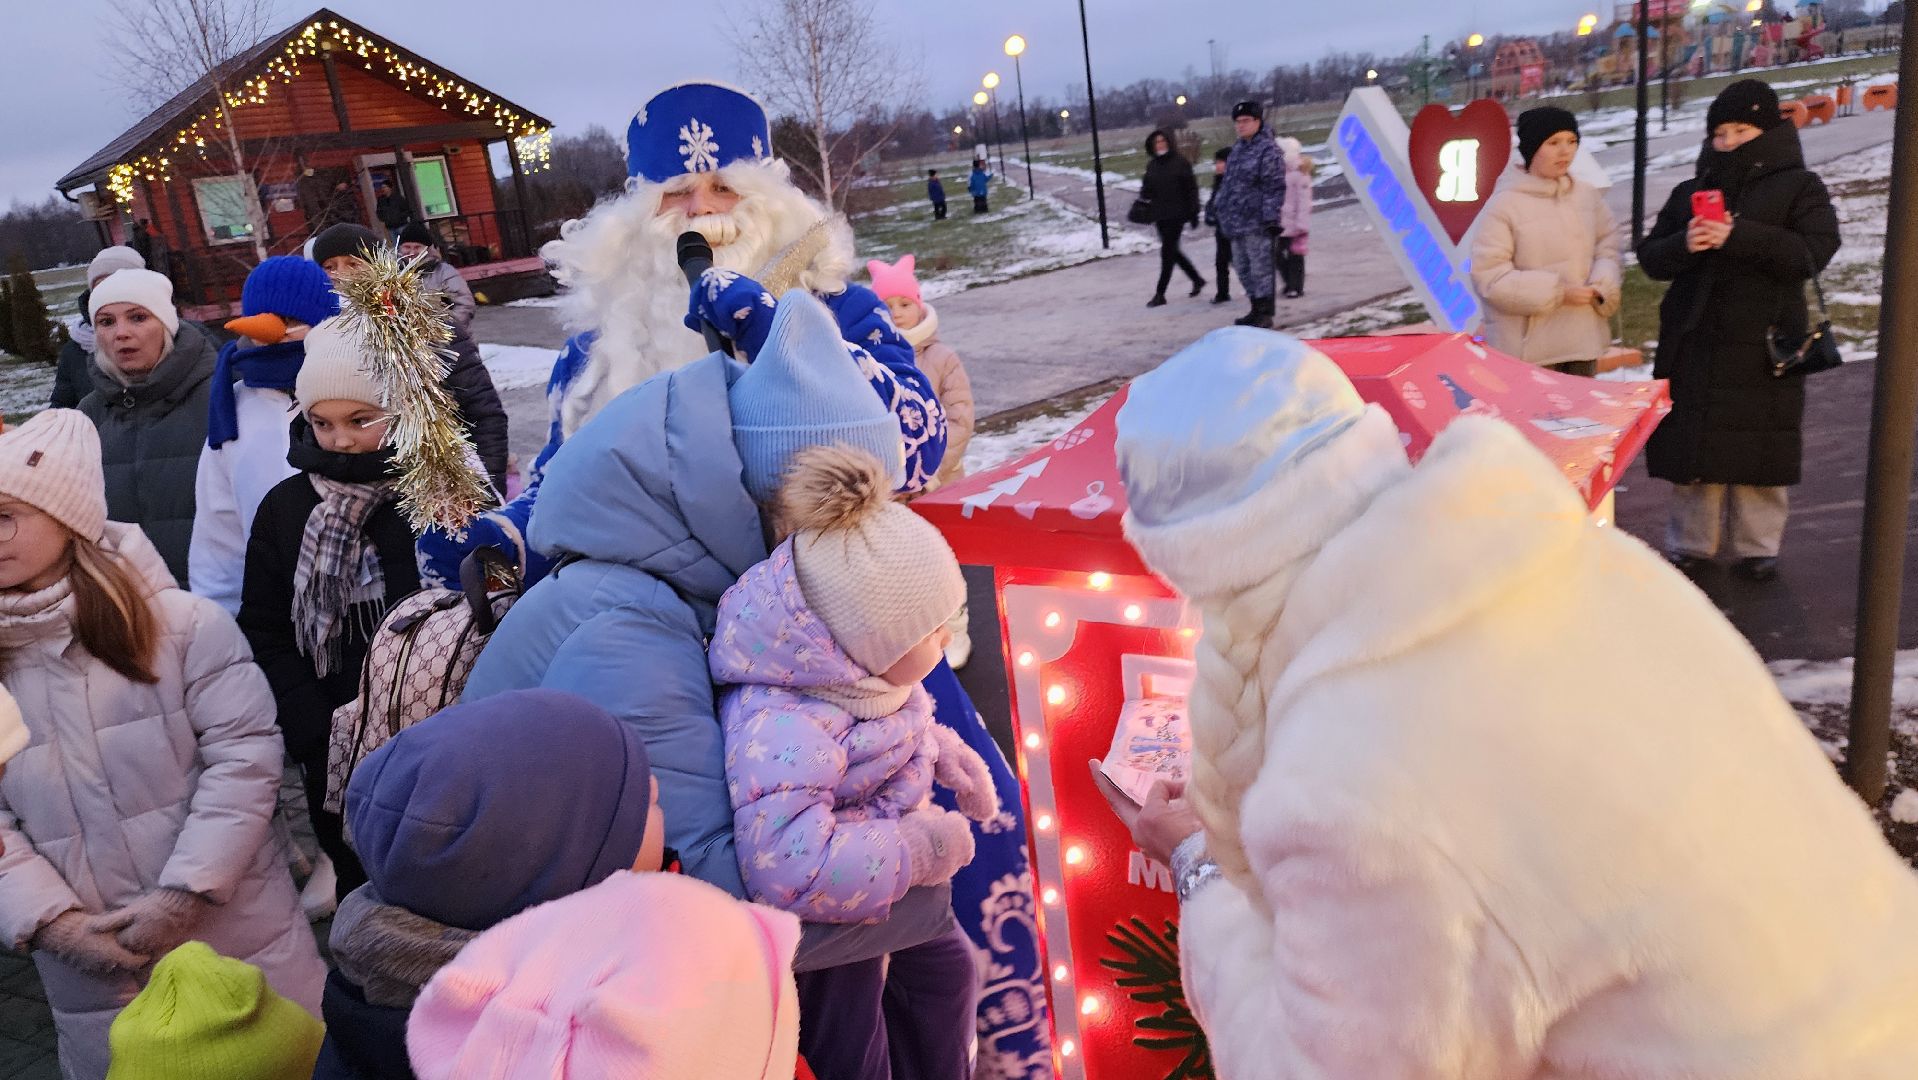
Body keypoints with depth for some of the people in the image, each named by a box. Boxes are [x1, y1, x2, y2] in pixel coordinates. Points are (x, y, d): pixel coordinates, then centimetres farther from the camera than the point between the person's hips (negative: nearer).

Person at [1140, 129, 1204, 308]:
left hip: (1176, 214, -6)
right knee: (1172, 251, 13)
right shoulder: (1152, 166, 9)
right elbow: (1147, 188, 14)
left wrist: (1193, 213, -9)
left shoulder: (1180, 162, -7)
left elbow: (1191, 189, -7)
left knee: (1167, 251, -7)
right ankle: (1197, 279, 33)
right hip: (1160, 215, 6)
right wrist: (1143, 199, -8)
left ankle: (1160, 293, -3)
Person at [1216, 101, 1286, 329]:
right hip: (1237, 223, 9)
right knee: (1244, 269, 14)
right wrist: (1220, 205, 23)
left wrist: (1271, 218, -19)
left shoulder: (1268, 150, -10)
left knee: (1261, 268, -5)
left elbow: (1274, 188, -15)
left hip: (1257, 223, -9)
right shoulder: (1238, 149, 16)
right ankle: (1257, 309, 25)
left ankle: (1265, 313, 2)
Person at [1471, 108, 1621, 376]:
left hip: (1582, 338, 6)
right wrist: (1557, 292, -18)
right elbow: (1489, 277, -16)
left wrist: (1602, 285, -9)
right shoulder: (1504, 205, -12)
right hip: (1527, 347, -6)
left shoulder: (1587, 195, 7)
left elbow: (1608, 247, 14)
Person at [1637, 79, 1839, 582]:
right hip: (1694, 343, 3)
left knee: (1758, 448, 2)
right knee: (1691, 445, 5)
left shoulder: (1799, 187, 2)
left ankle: (1756, 546, 16)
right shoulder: (1691, 191, 13)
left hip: (1764, 343, -3)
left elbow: (1813, 252, -12)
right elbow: (1651, 257, 8)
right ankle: (1691, 544, 17)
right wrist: (1683, 244, -15)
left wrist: (1738, 236, -23)